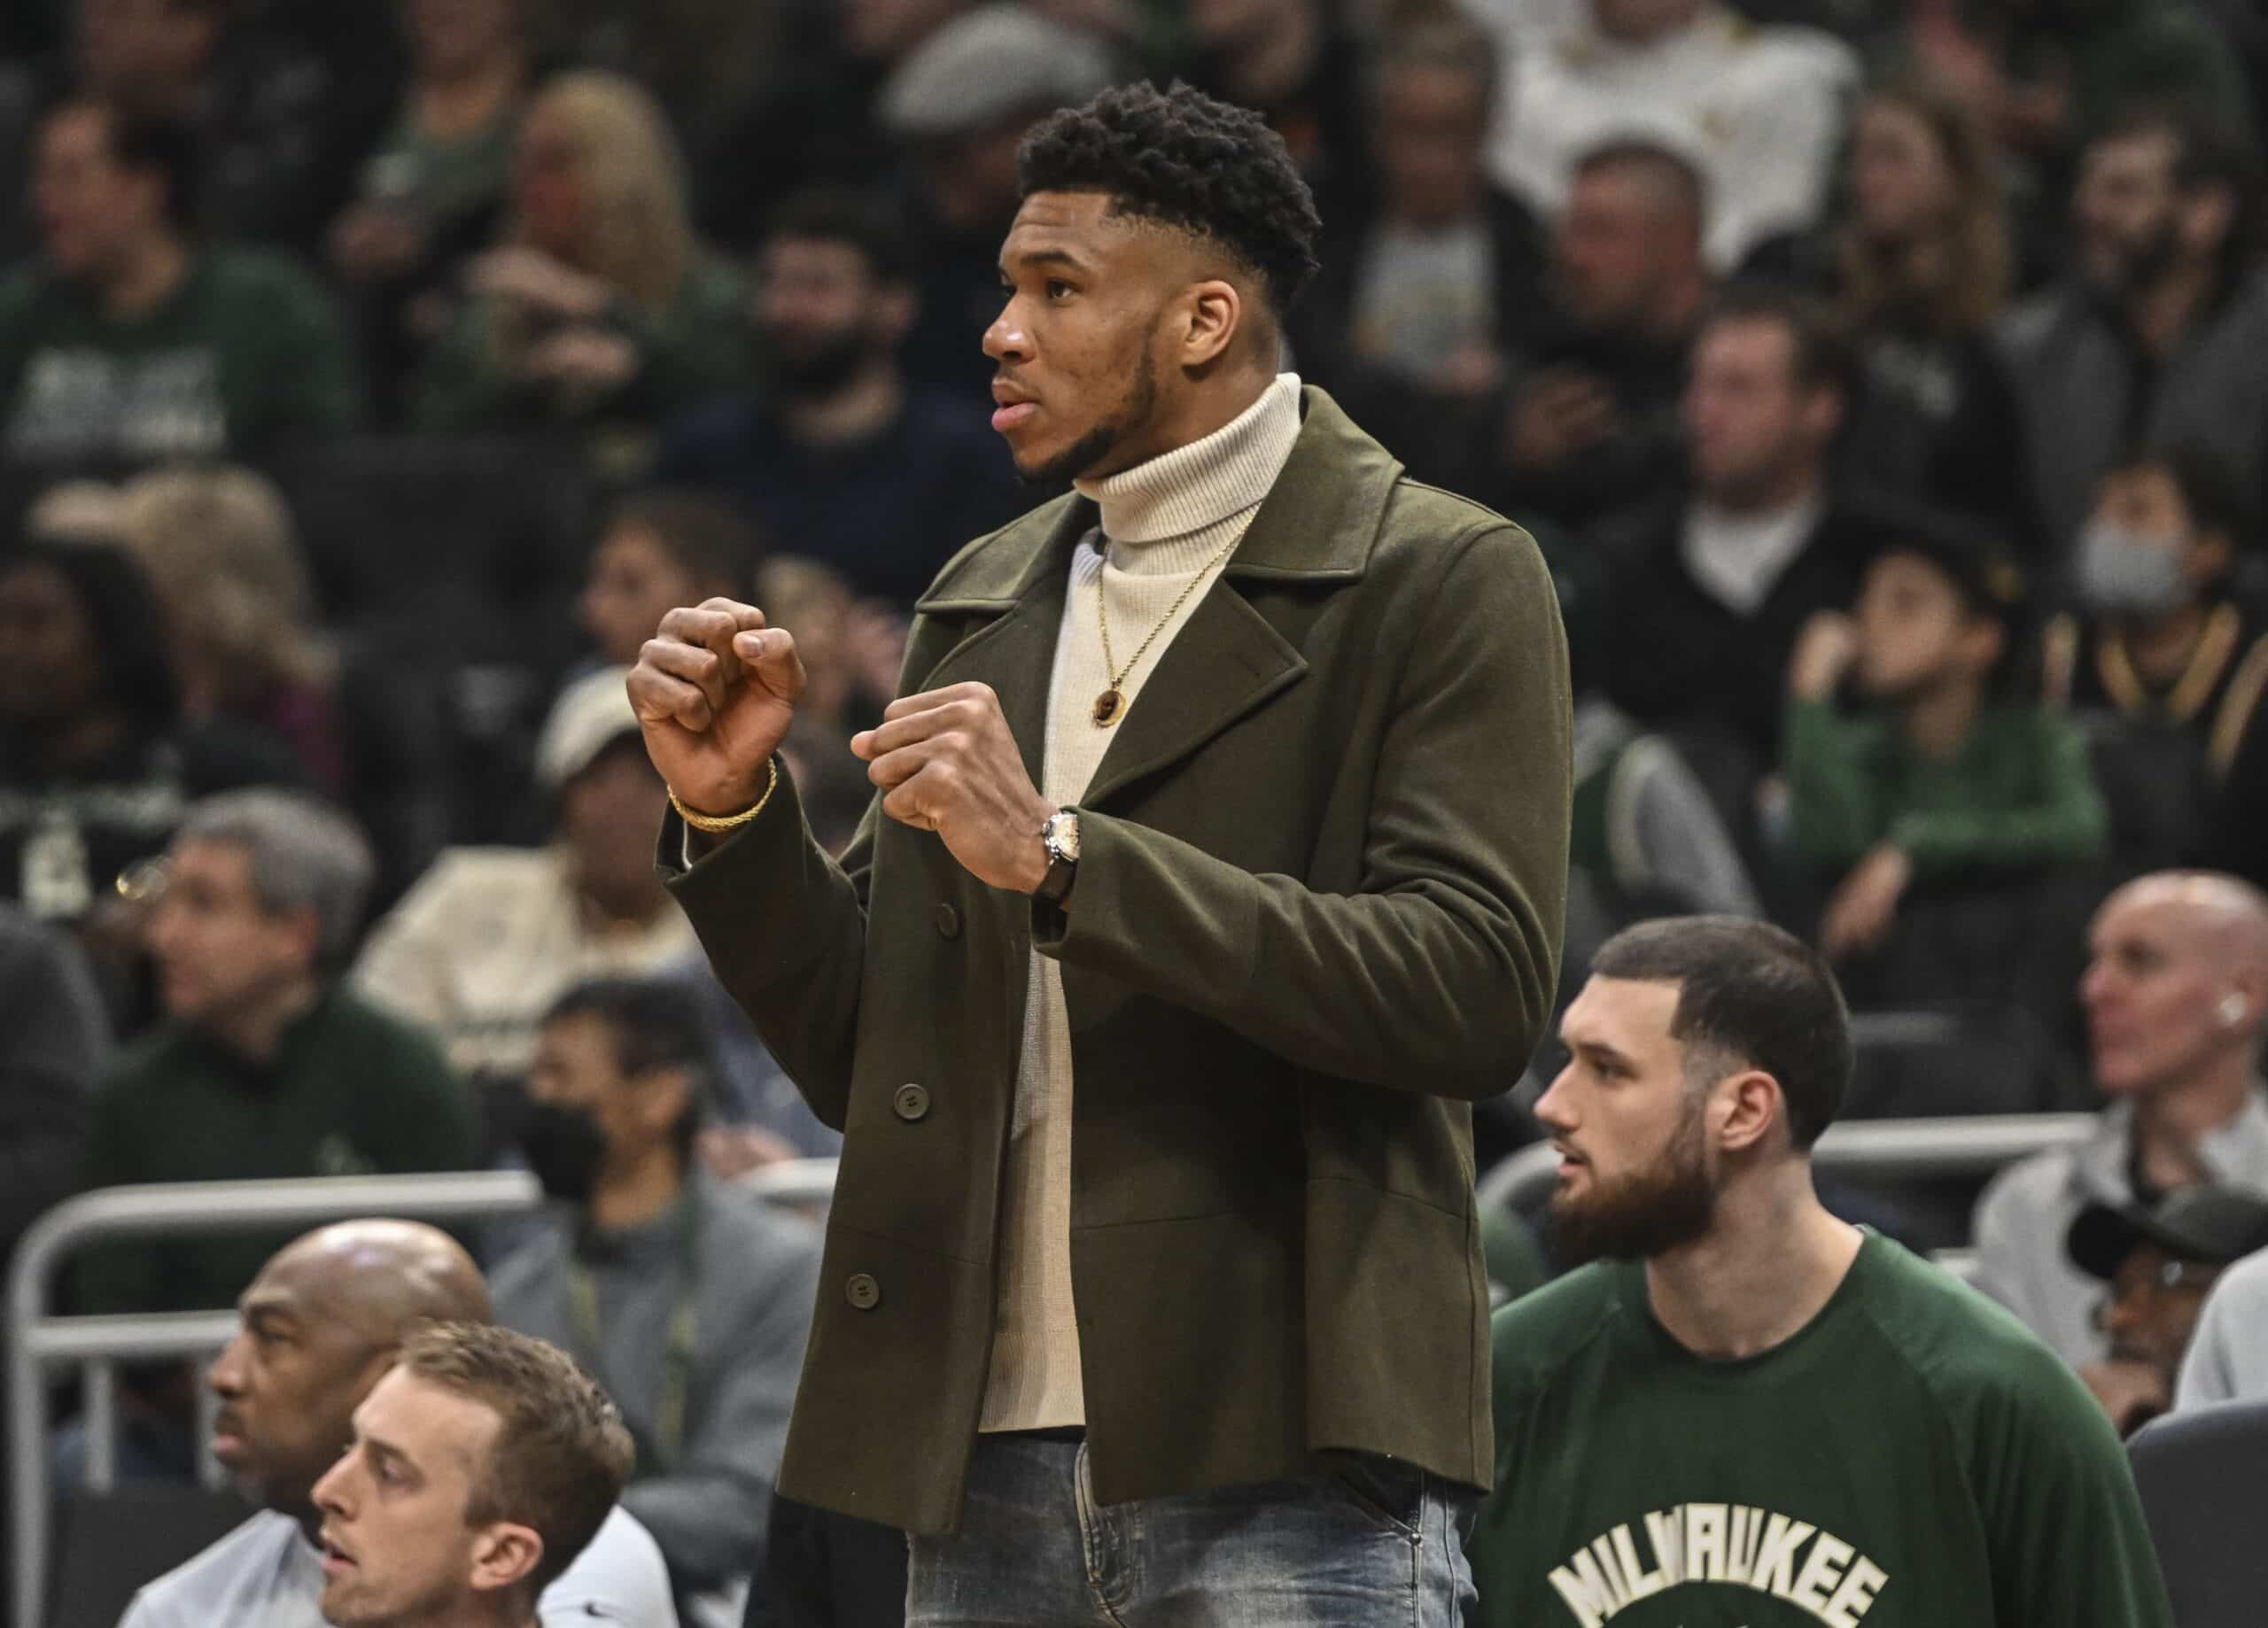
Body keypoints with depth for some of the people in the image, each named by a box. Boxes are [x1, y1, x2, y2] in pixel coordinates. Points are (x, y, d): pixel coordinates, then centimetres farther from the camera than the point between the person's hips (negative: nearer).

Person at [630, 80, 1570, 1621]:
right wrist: (735, 809, 2)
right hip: (992, 1471, 6)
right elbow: (863, 1058, 20)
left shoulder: (1447, 582, -1)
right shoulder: (981, 608, 18)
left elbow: (1479, 990, -15)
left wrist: (1063, 857, -17)